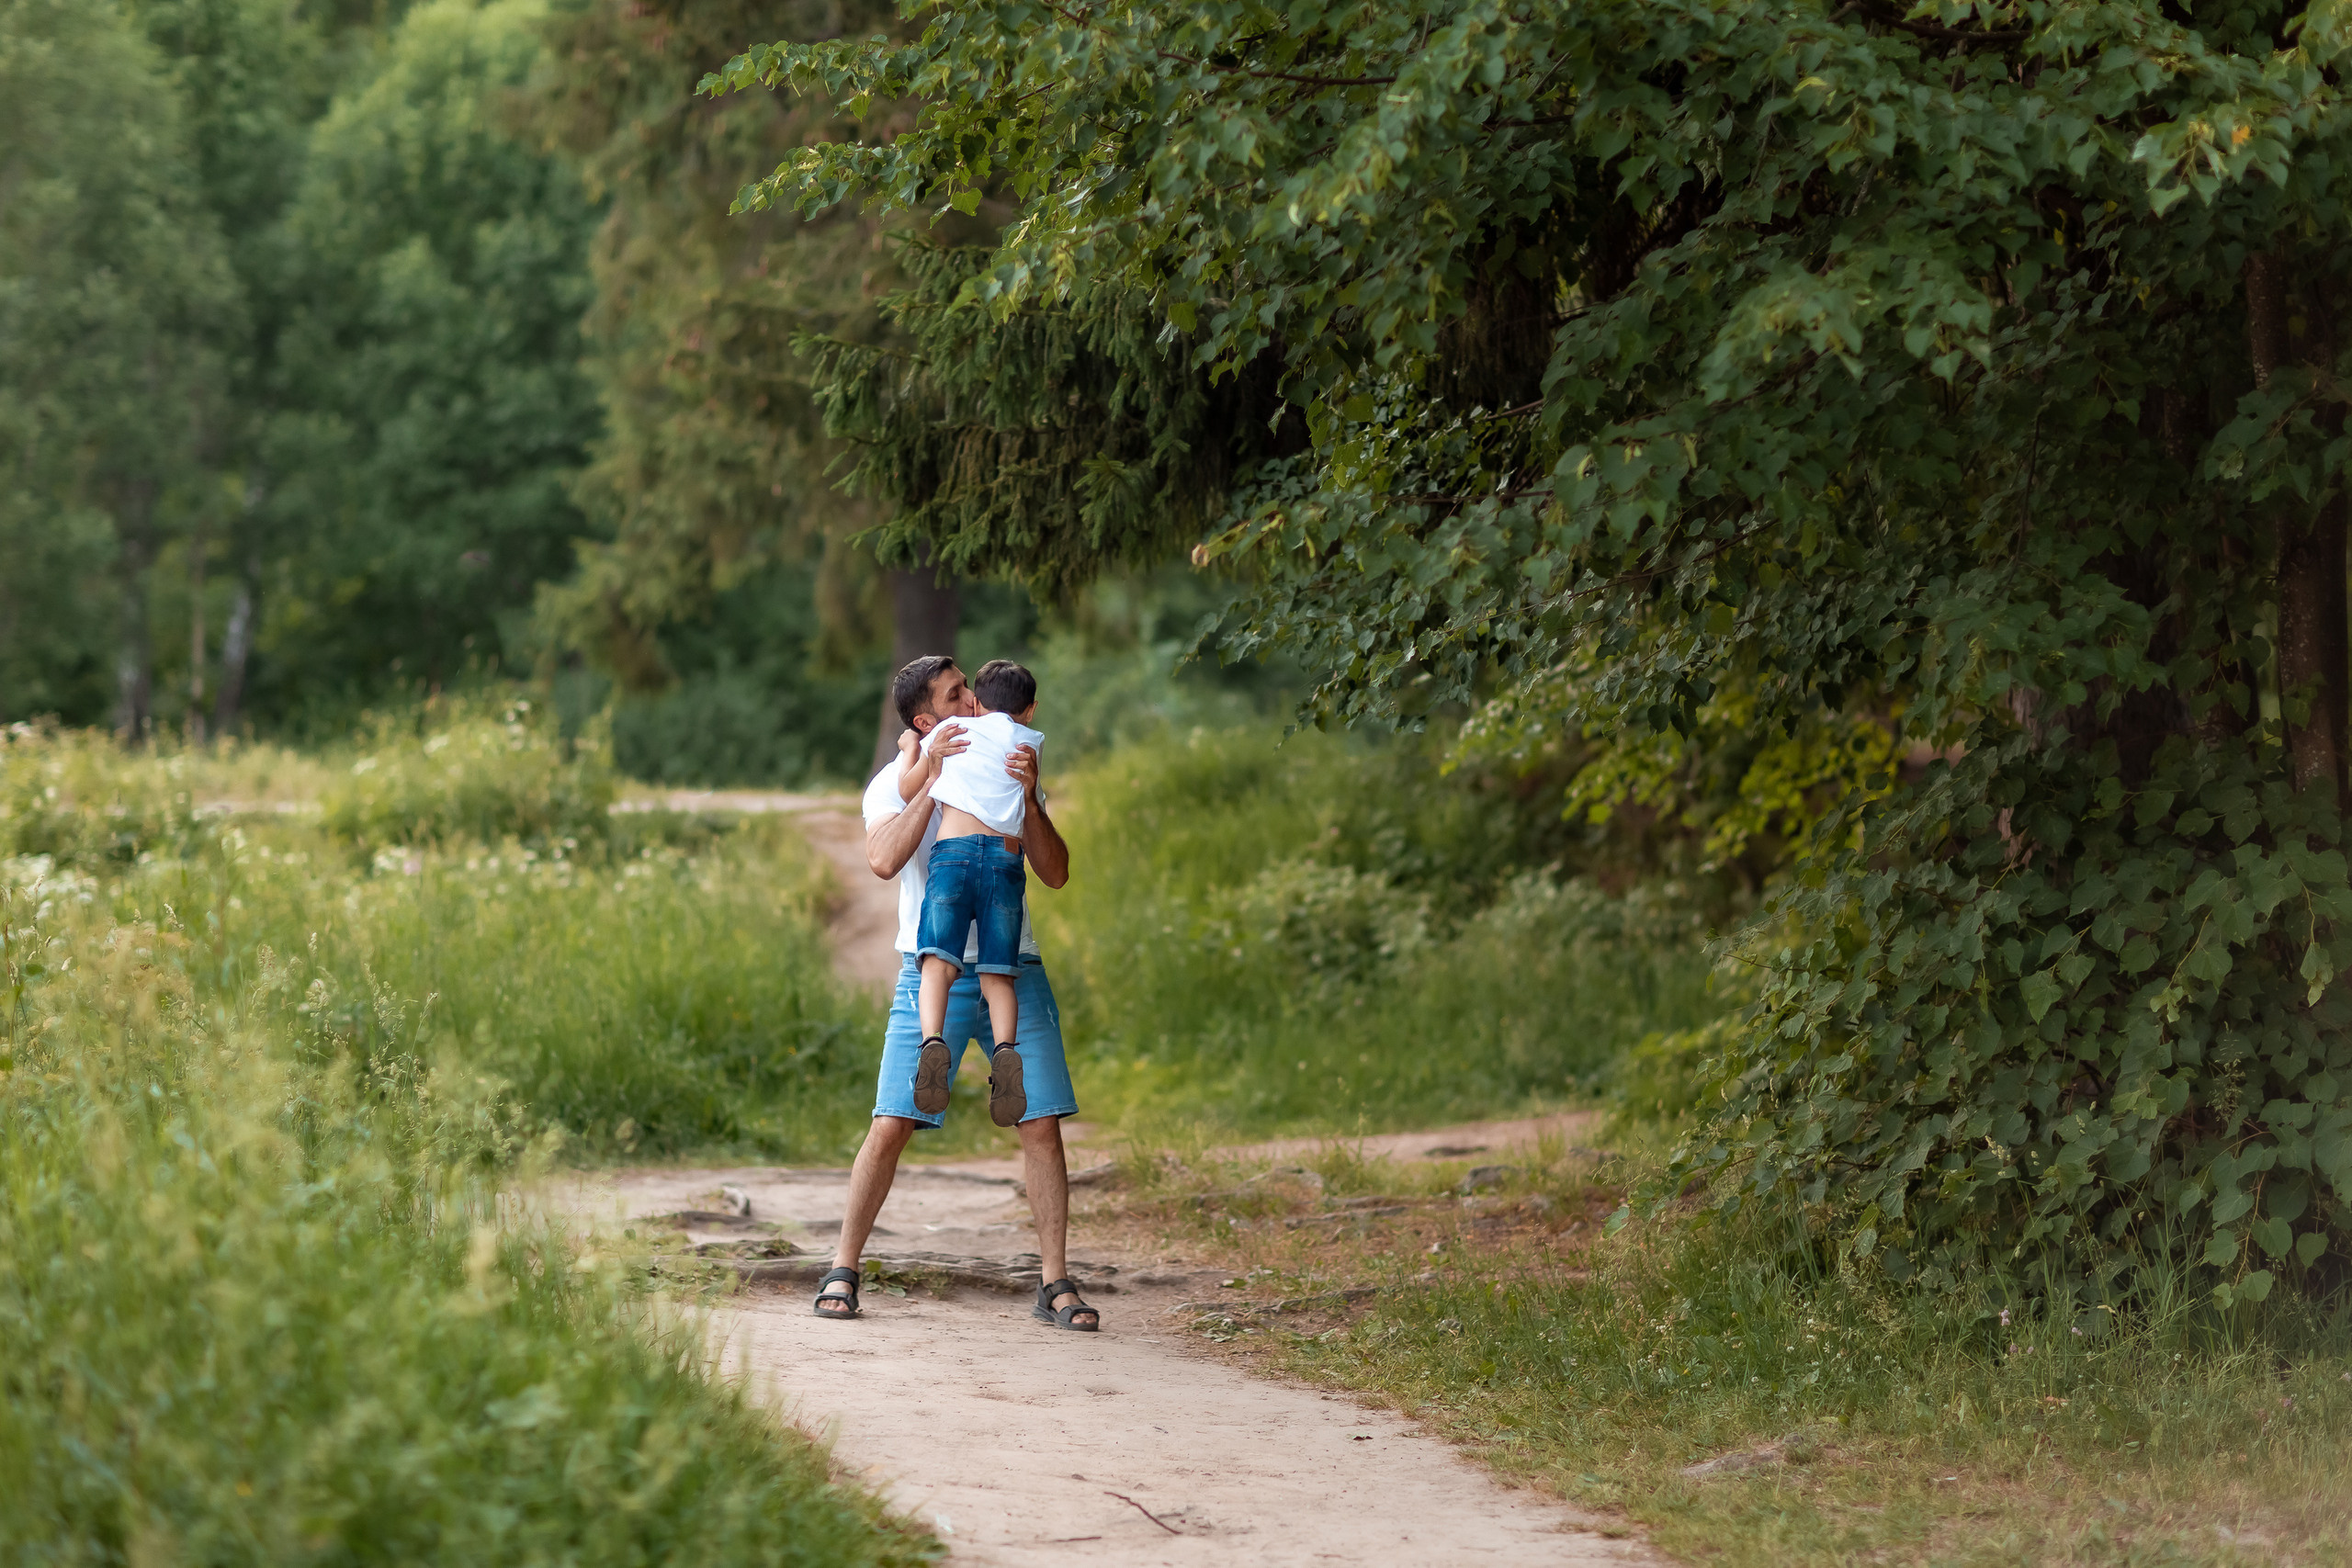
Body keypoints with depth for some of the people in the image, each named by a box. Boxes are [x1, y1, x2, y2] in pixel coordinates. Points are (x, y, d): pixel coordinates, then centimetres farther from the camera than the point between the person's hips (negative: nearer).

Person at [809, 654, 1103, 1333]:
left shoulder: (1008, 770, 10)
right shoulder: (896, 783, 1)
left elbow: (1055, 873, 2)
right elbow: (884, 860, -19)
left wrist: (1028, 797, -13)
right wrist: (934, 777, -19)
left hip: (1013, 968, 2)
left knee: (1042, 1125, -4)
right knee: (891, 1125, -8)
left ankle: (1056, 1286, 2)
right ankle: (843, 1270, 5)